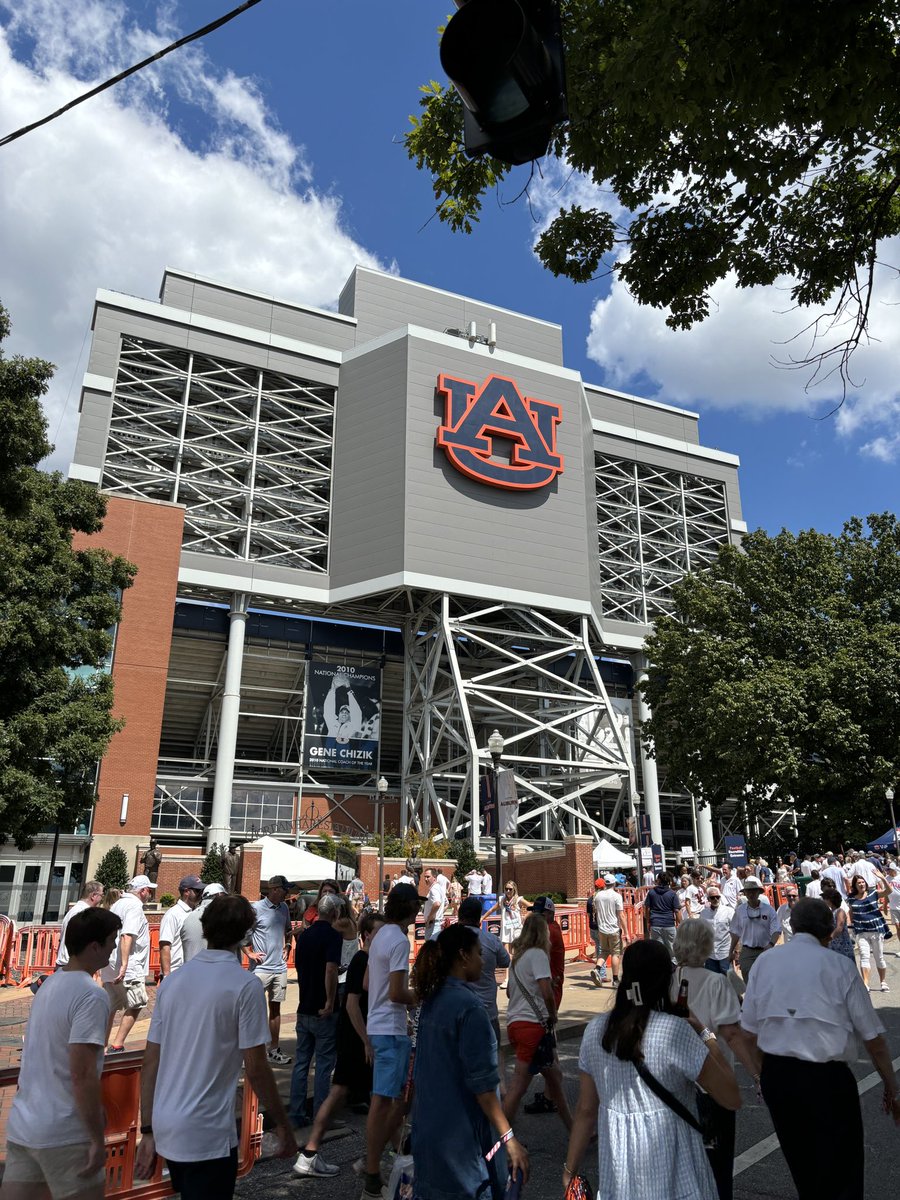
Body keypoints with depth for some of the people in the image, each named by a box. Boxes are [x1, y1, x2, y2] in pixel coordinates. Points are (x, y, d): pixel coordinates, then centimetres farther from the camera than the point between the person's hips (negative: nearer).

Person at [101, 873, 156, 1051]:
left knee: (110, 1007, 14)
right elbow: (127, 936, -25)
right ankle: (117, 1046, -3)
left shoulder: (118, 904, 15)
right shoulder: (134, 907, -14)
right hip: (129, 968, -9)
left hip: (110, 965, 9)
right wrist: (124, 965, -29)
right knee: (135, 1005, 1)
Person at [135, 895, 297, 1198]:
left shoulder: (172, 980, 4)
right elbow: (255, 1069, -13)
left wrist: (148, 1131, 12)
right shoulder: (245, 984, -14)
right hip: (207, 1134, -7)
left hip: (165, 1129, 7)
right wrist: (282, 1125, -1)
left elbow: (150, 1062, 6)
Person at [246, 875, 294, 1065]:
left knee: (275, 1007, 12)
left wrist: (287, 946, 8)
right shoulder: (257, 908, -11)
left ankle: (274, 1049, 20)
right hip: (261, 967, -6)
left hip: (280, 967, 6)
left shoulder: (284, 908, 7)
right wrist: (250, 953, -11)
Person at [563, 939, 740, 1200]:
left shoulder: (596, 1030, -4)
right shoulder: (675, 1030, -18)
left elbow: (586, 1111, 0)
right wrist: (705, 1034, -4)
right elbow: (732, 1099, -13)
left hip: (617, 1171, 4)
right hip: (670, 1177, -4)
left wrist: (570, 1170, 11)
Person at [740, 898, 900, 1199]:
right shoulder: (840, 967, -7)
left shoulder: (764, 963, 4)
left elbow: (751, 1031, 7)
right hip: (827, 1079, -4)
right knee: (842, 1174, 7)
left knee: (802, 1168, 23)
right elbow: (872, 1037, -4)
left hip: (776, 1075, 4)